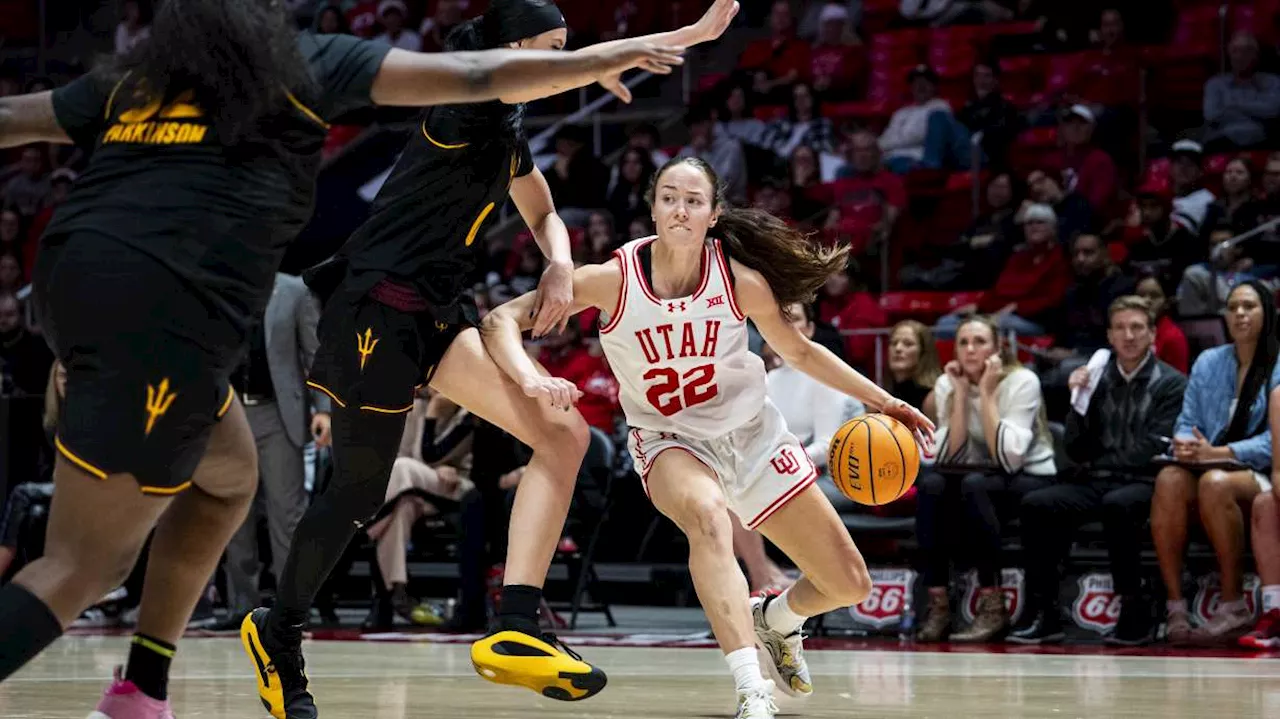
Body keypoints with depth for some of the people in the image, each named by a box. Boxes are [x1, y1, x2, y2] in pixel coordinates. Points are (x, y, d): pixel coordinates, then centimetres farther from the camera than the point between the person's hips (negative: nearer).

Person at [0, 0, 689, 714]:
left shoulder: (134, 76, 25)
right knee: (83, 568, -8)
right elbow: (472, 75, 13)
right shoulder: (304, 63, 12)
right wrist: (594, 63, 25)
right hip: (161, 307, -7)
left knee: (229, 474, 27)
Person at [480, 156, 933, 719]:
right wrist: (530, 379, -41)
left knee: (850, 586, 2)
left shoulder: (740, 280, -15)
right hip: (671, 443, -3)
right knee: (706, 514, -40)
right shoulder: (613, 280, -20)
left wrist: (885, 403, 2)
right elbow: (501, 319, -22)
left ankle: (776, 619, 38)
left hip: (752, 434, 3)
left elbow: (800, 353, 3)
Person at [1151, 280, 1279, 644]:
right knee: (1169, 479, -31)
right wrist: (1185, 444, -14)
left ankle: (1234, 606, -32)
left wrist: (1215, 453, -20)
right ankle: (1175, 606, -36)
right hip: (1208, 467, 4)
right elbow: (1187, 423, 11)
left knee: (1215, 482, -38)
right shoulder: (1208, 362, 15)